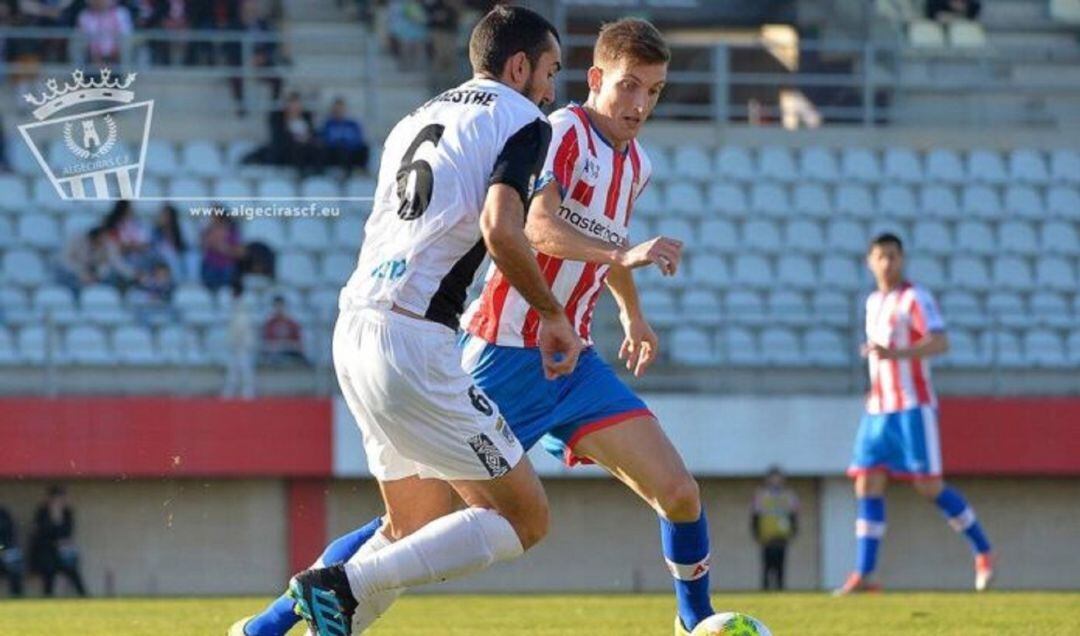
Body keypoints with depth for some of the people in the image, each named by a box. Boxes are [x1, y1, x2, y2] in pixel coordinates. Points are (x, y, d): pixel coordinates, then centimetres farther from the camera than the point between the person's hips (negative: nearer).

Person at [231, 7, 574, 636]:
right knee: (524, 520, -2)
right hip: (413, 341, -9)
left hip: (357, 327, 9)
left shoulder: (418, 120, 24)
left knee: (417, 530, 19)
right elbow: (501, 229, -18)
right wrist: (553, 314, -5)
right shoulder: (522, 123, -1)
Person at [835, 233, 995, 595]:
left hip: (913, 407, -7)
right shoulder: (873, 302, 18)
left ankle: (982, 552, 8)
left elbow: (940, 344, -19)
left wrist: (895, 353, -32)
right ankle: (863, 575, -8)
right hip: (879, 409, 7)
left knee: (929, 487, -8)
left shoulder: (914, 299, -6)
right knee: (867, 485, -4)